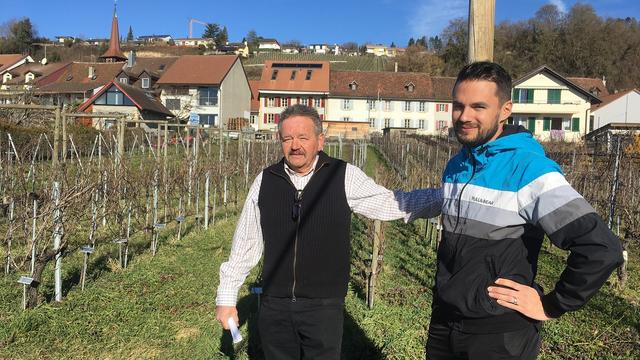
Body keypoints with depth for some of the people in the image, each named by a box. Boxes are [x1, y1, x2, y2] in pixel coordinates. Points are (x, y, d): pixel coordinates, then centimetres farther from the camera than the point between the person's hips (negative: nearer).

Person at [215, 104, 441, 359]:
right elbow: (245, 243, 6)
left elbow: (392, 203, -7)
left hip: (324, 307, -2)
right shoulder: (265, 181, 0)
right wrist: (226, 298, 10)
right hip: (274, 307, 2)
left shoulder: (344, 177, -6)